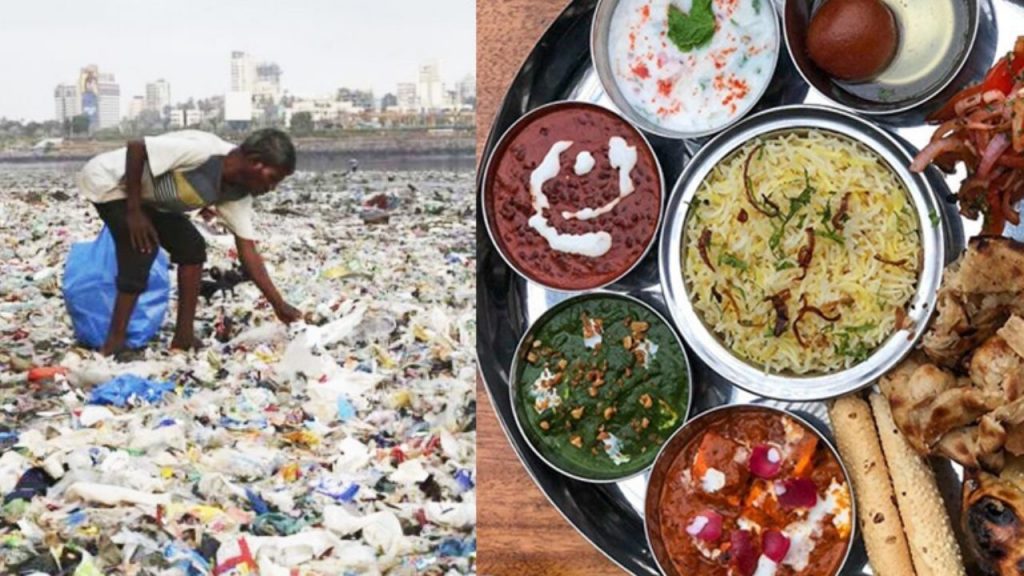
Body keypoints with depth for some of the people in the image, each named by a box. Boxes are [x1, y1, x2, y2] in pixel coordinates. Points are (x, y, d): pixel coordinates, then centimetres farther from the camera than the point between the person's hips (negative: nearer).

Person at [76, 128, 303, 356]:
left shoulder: (237, 194, -8)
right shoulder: (202, 151, -35)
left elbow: (248, 252, -6)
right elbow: (136, 147, -31)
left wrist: (278, 304, -9)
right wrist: (133, 212, -26)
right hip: (108, 181, -8)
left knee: (192, 247, 0)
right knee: (140, 252, -20)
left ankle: (183, 337, 6)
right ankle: (113, 346, -11)